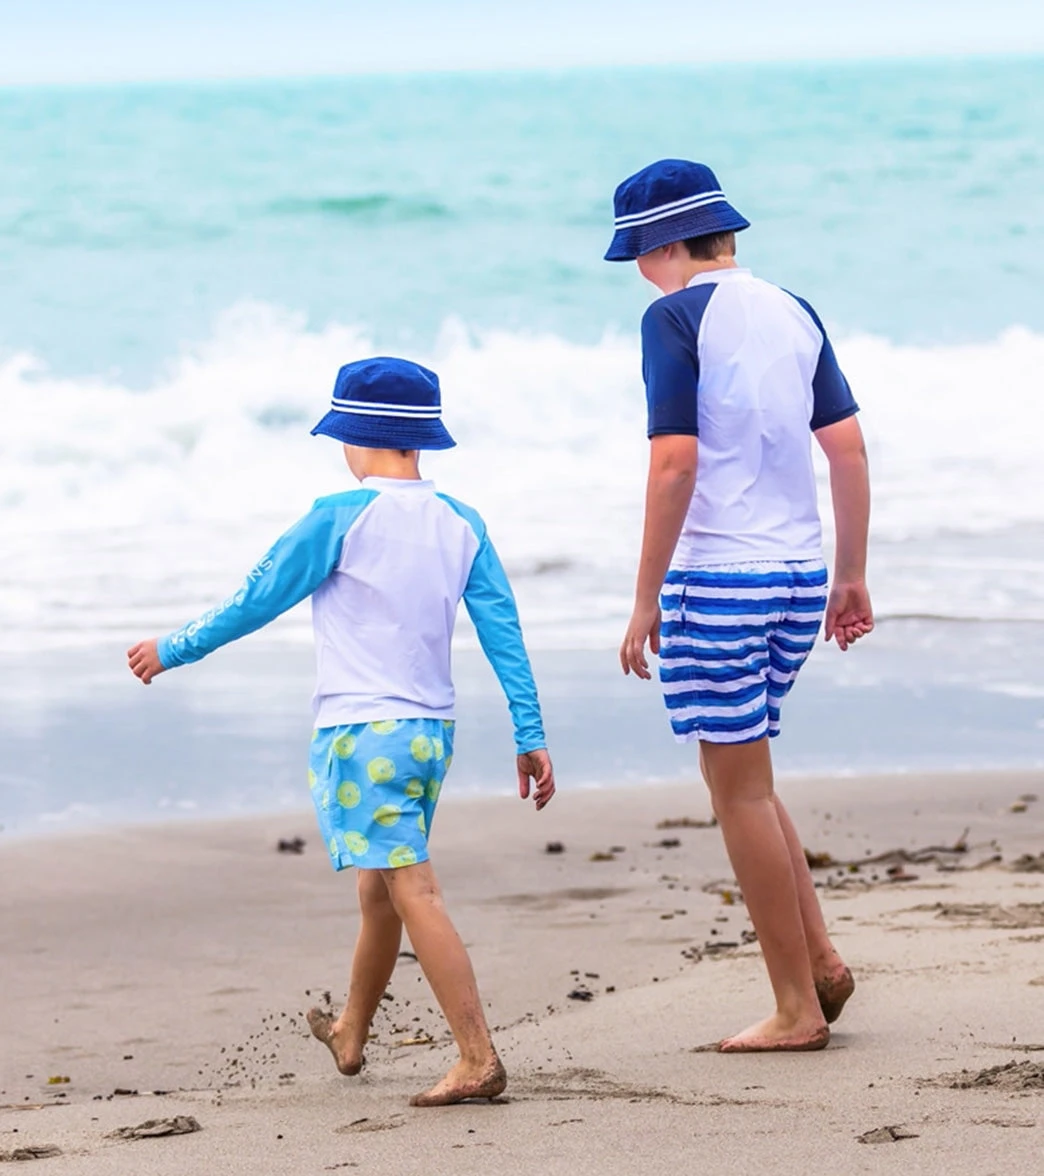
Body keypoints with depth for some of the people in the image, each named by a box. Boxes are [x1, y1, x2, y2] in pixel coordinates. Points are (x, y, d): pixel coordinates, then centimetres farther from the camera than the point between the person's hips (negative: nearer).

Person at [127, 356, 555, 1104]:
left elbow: (257, 601, -3)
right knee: (380, 887, 22)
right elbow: (504, 631, 4)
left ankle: (479, 1059, -18)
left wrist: (173, 651, 11)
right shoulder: (461, 525, 6)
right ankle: (350, 1035, 39)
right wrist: (531, 737, 7)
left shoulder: (341, 519, -10)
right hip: (432, 732, 7)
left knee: (413, 891, -11)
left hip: (363, 732, -7)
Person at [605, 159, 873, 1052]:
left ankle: (798, 1008, 2)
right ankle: (820, 960, 10)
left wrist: (646, 600, -11)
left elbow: (675, 462, -16)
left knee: (740, 789, 1)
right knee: (746, 777, 20)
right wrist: (852, 576, 18)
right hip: (799, 575, 7)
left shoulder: (677, 317, -10)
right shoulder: (793, 313, 10)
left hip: (716, 577, -7)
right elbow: (849, 448, 11)